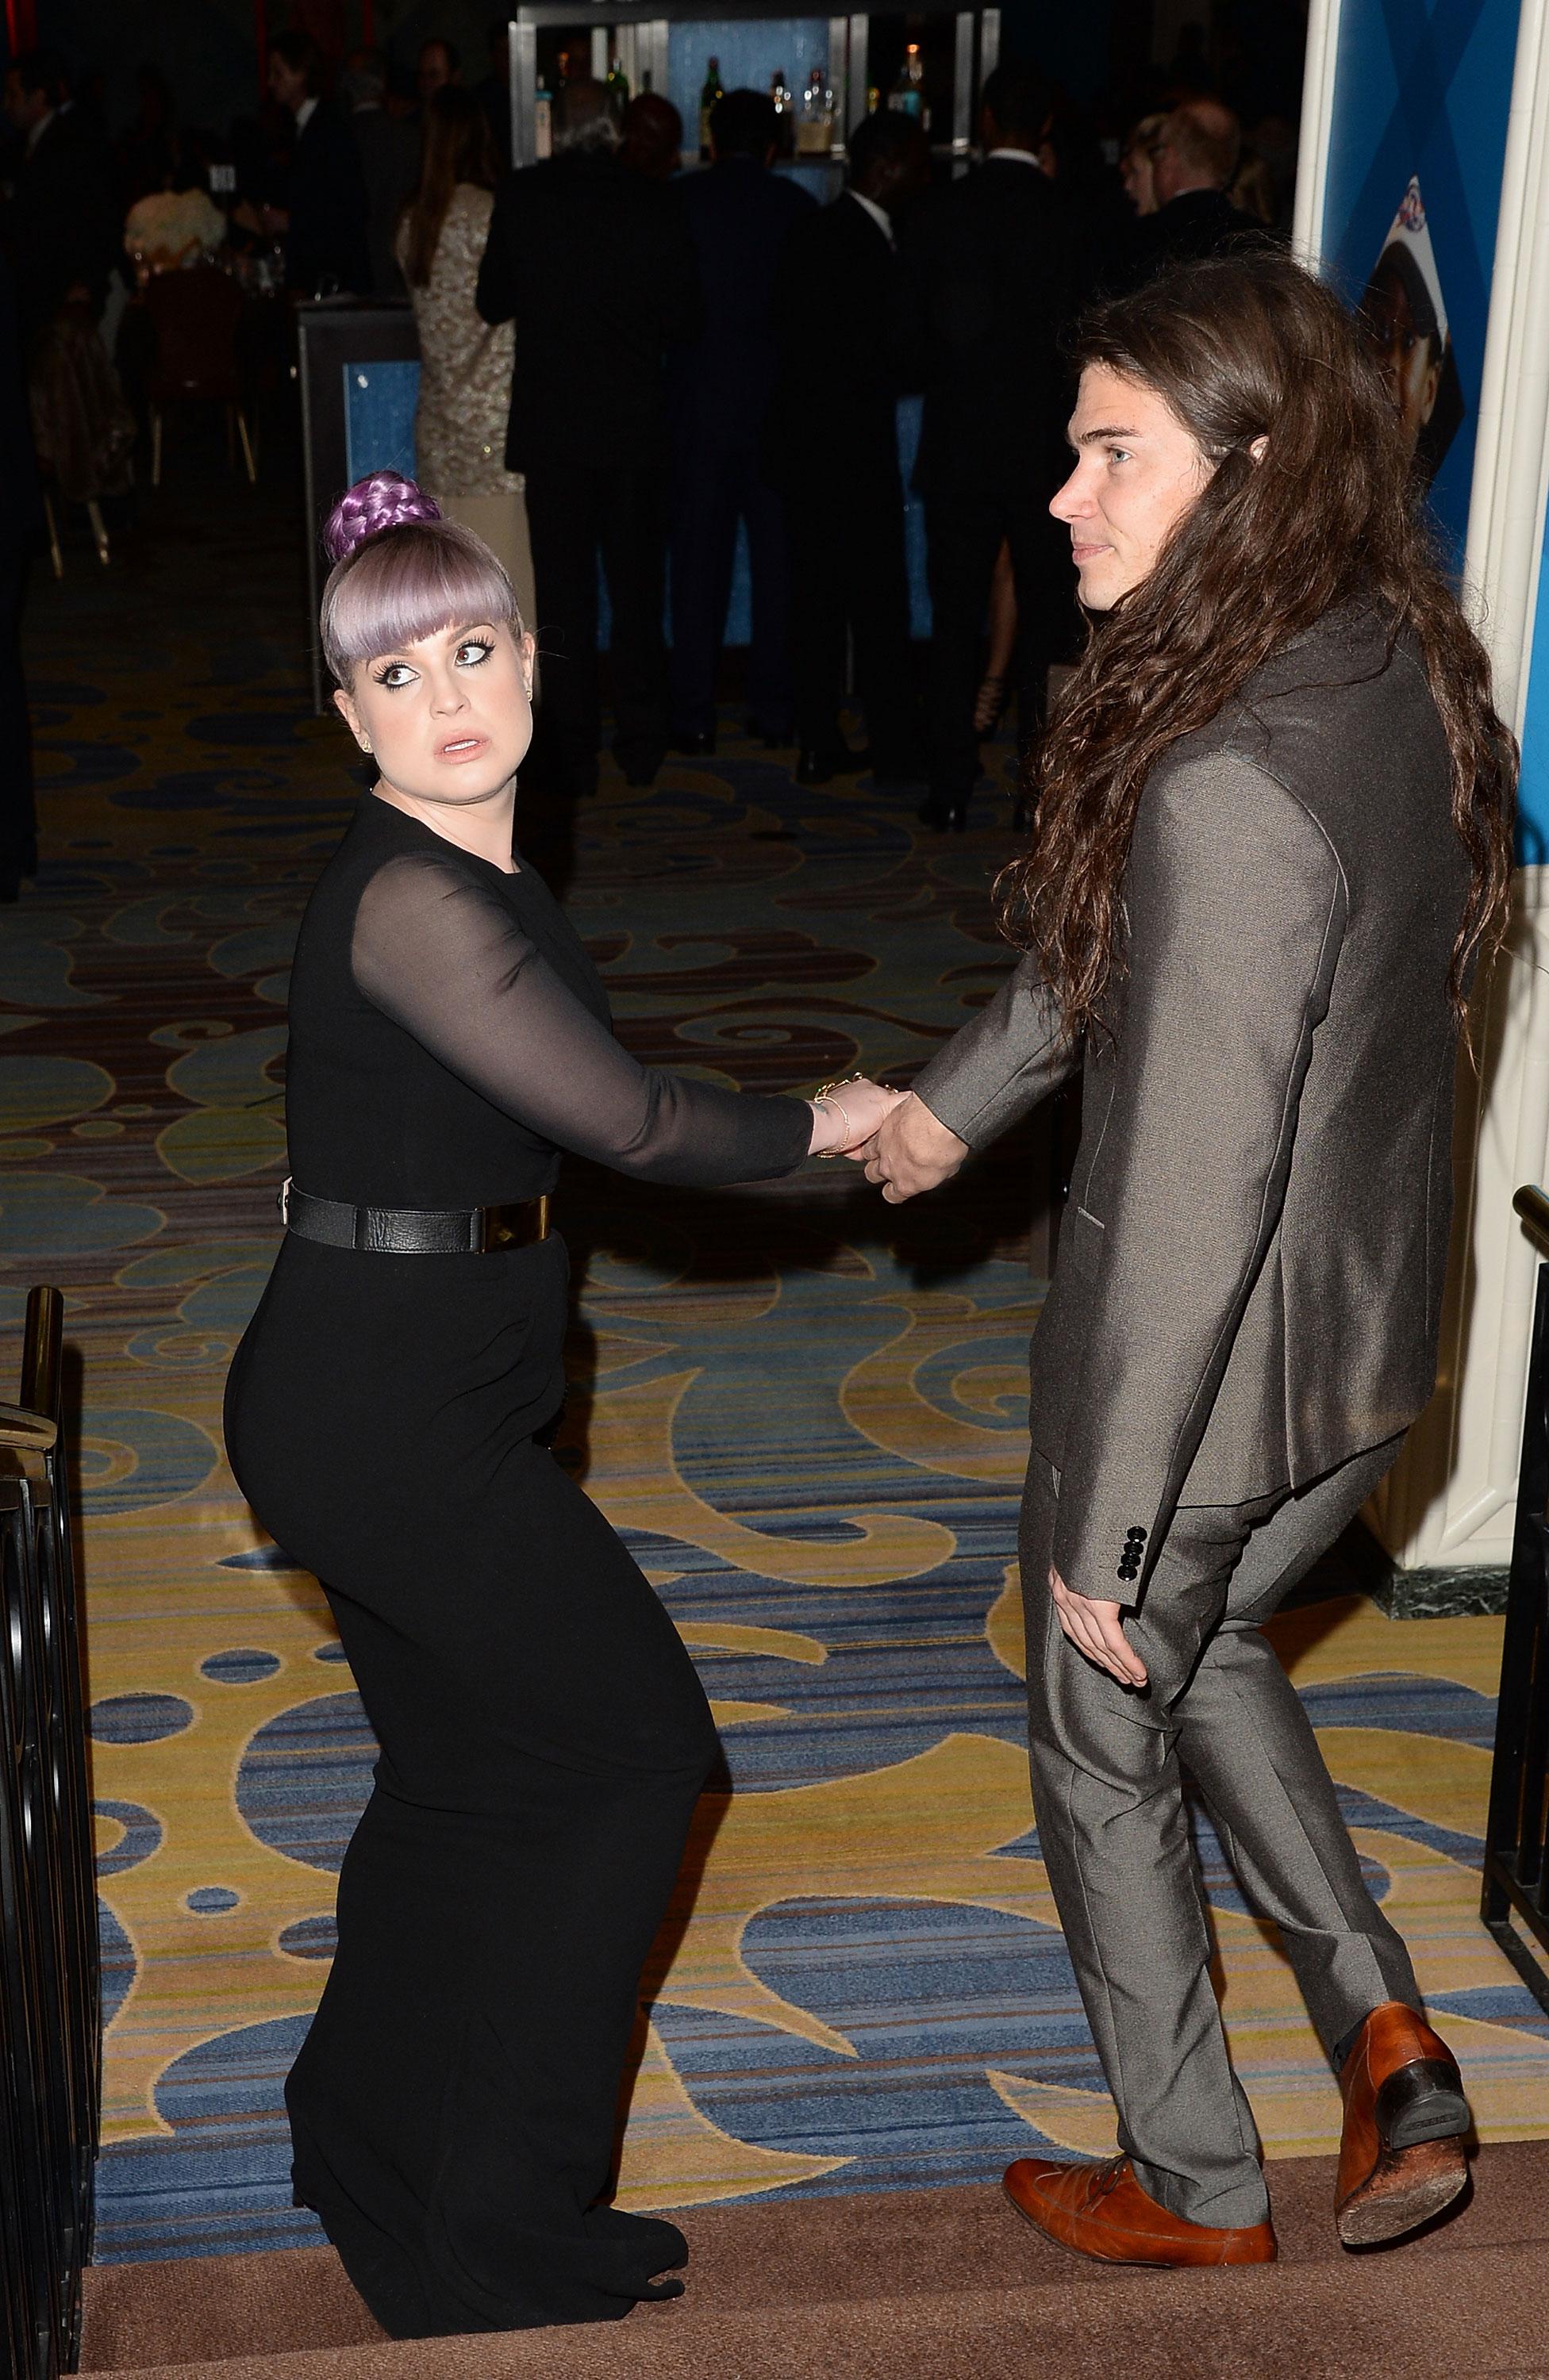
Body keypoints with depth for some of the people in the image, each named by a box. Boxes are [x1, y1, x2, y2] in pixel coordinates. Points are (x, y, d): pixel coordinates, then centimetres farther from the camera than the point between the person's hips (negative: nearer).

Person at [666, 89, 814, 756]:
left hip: (700, 401, -1)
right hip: (781, 402, 1)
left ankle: (694, 714, 3)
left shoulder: (679, 201, -3)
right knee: (778, 556, 8)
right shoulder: (799, 206, 0)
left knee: (699, 557, 3)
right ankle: (776, 707, 11)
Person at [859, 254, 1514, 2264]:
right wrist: (959, 1094, 22)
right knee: (1209, 1649, 32)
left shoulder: (1233, 783, -32)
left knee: (1104, 1745, 17)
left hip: (1212, 1375, -8)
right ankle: (1382, 2028, 24)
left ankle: (1195, 2188, 35)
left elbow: (1194, 1194, -28)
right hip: (1371, 1353, 8)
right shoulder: (1396, 679, -2)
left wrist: (1107, 1534, -19)